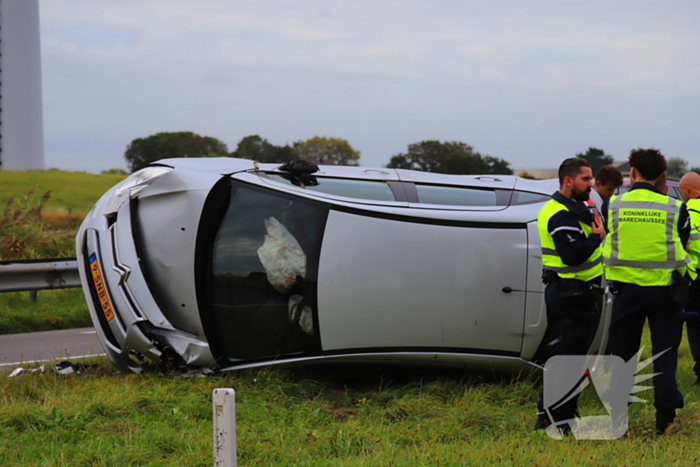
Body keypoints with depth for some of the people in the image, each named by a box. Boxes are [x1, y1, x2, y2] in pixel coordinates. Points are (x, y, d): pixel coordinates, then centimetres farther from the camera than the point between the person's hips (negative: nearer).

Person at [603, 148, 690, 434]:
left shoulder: (613, 206, -4)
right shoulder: (674, 209, -5)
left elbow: (607, 246, 7)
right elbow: (681, 247, 4)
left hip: (626, 289, 1)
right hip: (664, 289, -1)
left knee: (621, 353, 9)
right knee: (664, 354, 8)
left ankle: (617, 420, 9)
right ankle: (665, 417, 6)